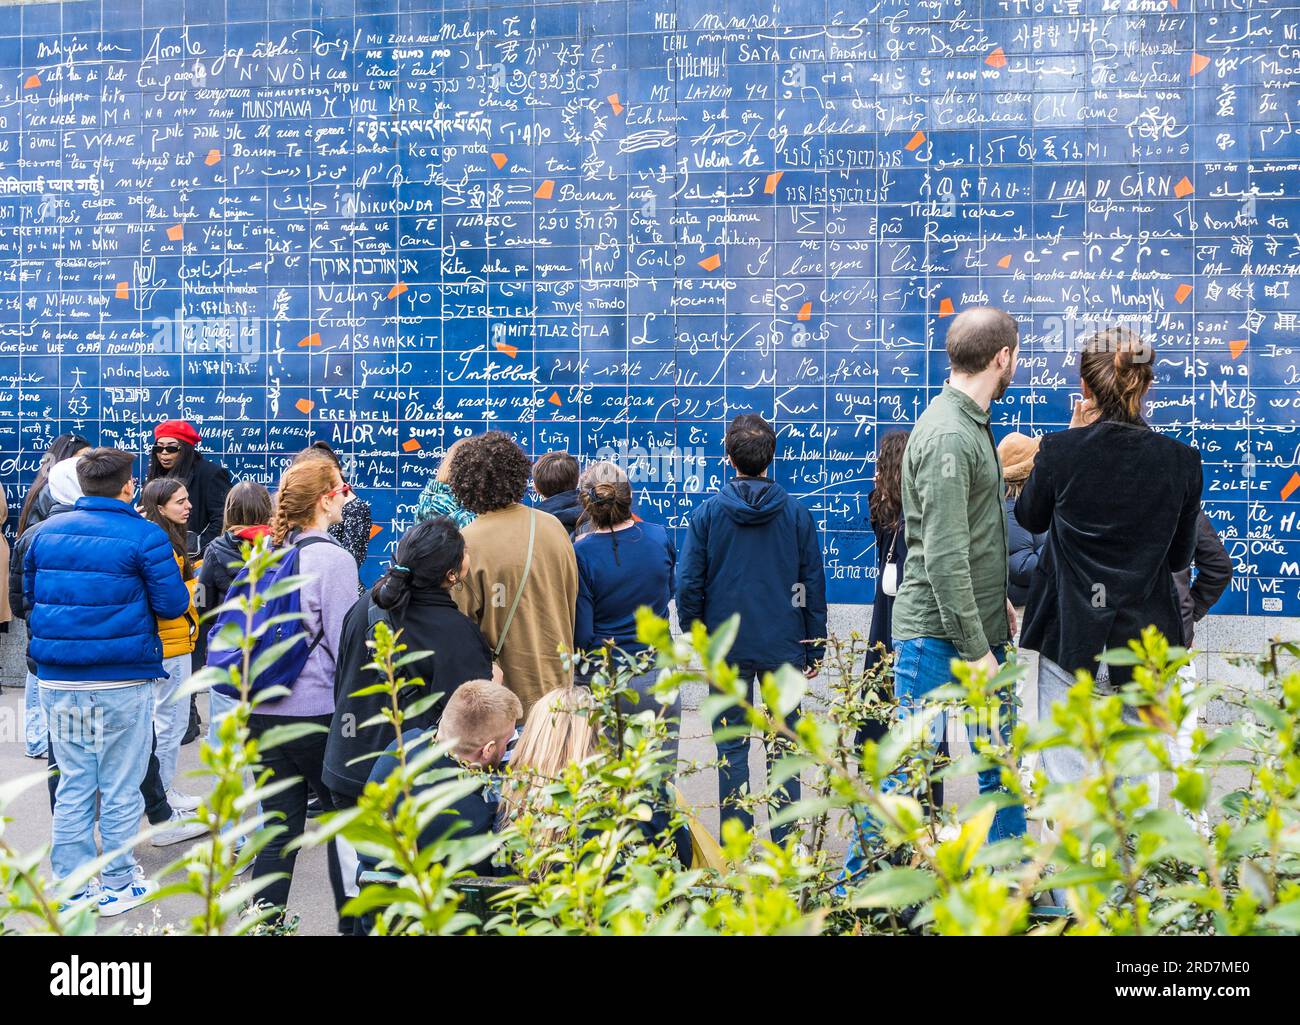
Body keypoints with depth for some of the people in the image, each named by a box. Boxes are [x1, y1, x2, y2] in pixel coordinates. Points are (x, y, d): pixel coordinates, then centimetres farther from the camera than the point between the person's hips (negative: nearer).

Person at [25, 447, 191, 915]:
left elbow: (28, 597, 14)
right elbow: (172, 605, -9)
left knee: (72, 785, 12)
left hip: (57, 680, 4)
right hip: (123, 680, -4)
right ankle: (118, 885, 16)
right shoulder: (145, 535, -10)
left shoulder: (46, 531, 5)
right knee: (119, 788, 7)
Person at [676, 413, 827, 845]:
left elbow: (689, 583, -3)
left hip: (726, 647, -1)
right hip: (784, 647, 1)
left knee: (731, 747, 6)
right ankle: (786, 842, 10)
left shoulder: (707, 512, -4)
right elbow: (813, 584, 3)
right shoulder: (796, 513, 0)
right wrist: (814, 648, 11)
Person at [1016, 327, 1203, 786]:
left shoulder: (1060, 450, -11)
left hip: (1070, 640, -2)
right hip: (1145, 640, 2)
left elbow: (1030, 519, 10)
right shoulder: (1181, 461, -6)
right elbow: (1180, 558, 6)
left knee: (1066, 781, 5)